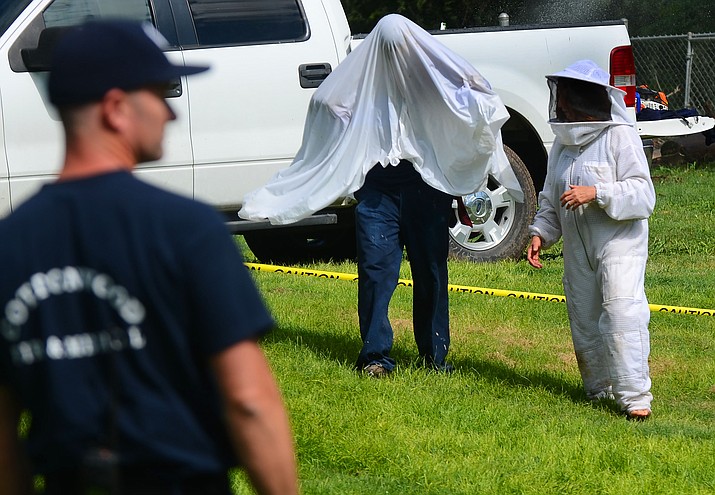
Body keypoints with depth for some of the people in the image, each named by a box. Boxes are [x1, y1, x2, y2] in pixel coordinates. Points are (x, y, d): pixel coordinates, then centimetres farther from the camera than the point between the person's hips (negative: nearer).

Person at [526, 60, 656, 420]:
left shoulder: (620, 137, -9)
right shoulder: (563, 143, 12)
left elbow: (642, 195, -16)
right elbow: (550, 200, 21)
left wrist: (596, 193, -27)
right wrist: (540, 233, 4)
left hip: (620, 245, -7)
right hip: (578, 250, 7)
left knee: (621, 315, -17)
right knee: (584, 322, 10)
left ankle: (634, 396, -17)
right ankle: (599, 390, 22)